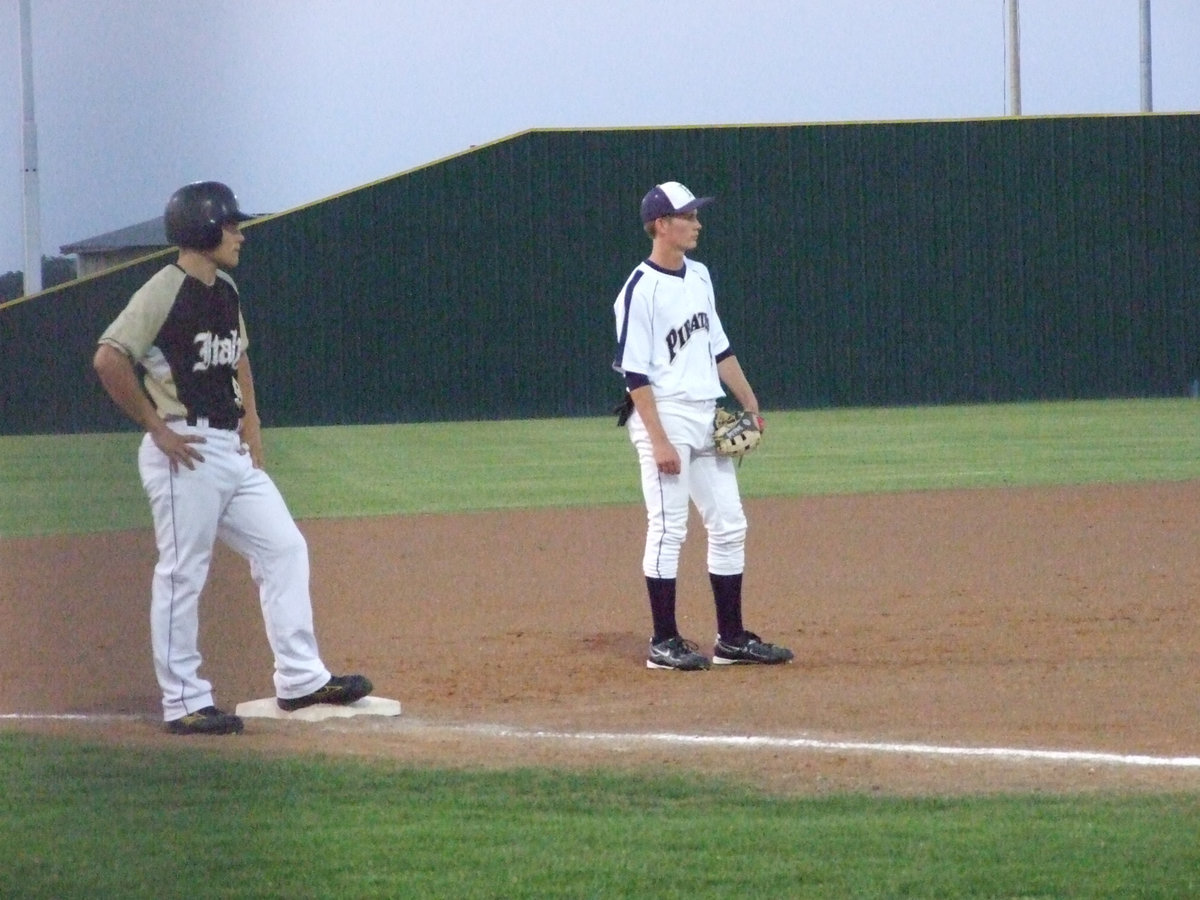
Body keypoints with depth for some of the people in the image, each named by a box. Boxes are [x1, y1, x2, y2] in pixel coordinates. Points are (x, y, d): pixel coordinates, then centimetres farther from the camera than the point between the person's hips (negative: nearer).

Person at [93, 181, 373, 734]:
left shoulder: (225, 290, 13)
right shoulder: (164, 292, -14)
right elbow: (109, 360, -22)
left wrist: (251, 426, 15)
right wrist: (157, 428, -17)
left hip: (234, 451, 9)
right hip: (185, 452, -9)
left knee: (284, 549, 8)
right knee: (182, 575, -3)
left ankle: (299, 678, 13)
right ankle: (183, 703, 2)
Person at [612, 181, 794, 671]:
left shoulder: (699, 276, 11)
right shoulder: (640, 290, -13)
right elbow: (635, 374, -16)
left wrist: (749, 403, 15)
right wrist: (659, 441, -20)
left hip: (707, 417, 8)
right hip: (664, 415, -8)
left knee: (729, 526, 8)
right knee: (668, 529, -6)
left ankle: (731, 638, 14)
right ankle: (664, 643, 0)